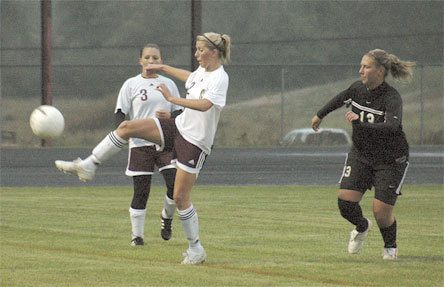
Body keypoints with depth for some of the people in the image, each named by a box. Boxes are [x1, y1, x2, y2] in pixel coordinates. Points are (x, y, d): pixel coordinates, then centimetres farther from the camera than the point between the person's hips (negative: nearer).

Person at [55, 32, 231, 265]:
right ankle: (88, 166, -3)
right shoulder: (202, 71, 7)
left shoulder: (219, 78, -19)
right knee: (127, 127, -9)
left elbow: (204, 105, -37)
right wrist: (163, 68, 40)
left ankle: (196, 250, 9)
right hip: (178, 127, 8)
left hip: (195, 141, -8)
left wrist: (172, 99, -35)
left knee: (180, 197, -6)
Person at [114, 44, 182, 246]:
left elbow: (180, 112, 15)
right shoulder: (131, 85, 3)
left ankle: (166, 217, 18)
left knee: (176, 186, -12)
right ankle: (136, 235, 12)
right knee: (141, 192, -2)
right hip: (140, 144, -2)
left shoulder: (168, 84, 11)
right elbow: (120, 114, 1)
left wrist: (170, 115, -8)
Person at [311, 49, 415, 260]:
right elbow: (340, 99, 19)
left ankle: (390, 246, 22)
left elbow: (391, 127, -42)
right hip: (360, 155, 5)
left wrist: (360, 123, -52)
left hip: (390, 161, -5)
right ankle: (361, 227, 27)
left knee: (381, 211, -10)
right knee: (345, 200, -9)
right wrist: (320, 114, 33)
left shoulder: (392, 98, -25)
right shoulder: (358, 89, -5)